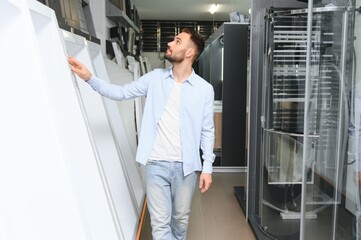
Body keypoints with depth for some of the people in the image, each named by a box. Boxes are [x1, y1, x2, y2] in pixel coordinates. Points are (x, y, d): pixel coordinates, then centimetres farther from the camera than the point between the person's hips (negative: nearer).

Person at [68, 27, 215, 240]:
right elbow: (121, 92, 5)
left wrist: (207, 167, -3)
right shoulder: (155, 78, 3)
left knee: (181, 217, 17)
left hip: (185, 166, -1)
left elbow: (207, 131, 0)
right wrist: (89, 77, -8)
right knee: (160, 222, 5)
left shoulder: (205, 89, -3)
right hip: (156, 164, 1)